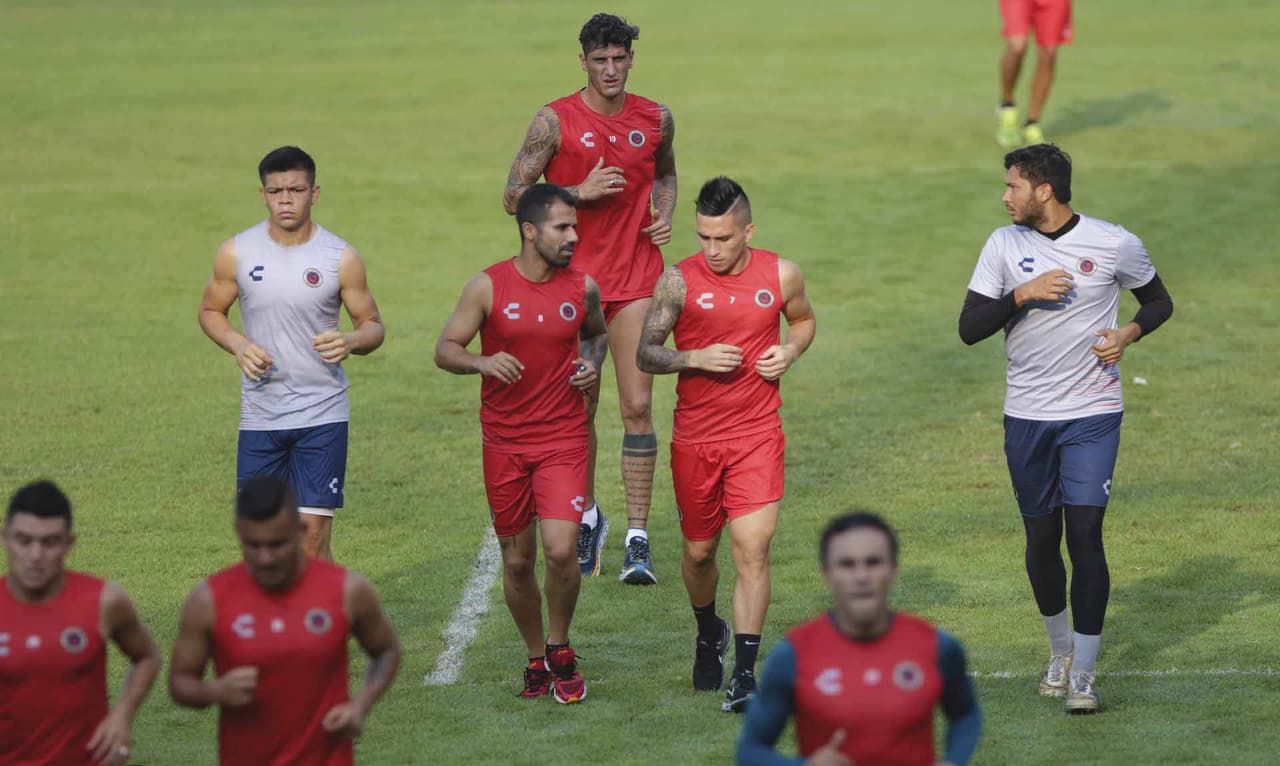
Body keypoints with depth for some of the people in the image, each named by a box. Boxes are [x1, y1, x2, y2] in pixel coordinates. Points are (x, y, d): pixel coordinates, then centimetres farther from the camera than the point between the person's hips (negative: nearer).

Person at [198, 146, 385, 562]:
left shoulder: (341, 258, -5)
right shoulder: (236, 253, -1)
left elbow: (373, 325, 3)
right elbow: (210, 311, 12)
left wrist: (351, 341, -20)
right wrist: (237, 345, -8)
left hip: (322, 416, -2)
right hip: (259, 415, 2)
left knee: (313, 537, -8)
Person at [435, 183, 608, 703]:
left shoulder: (583, 287, 1)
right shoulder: (488, 286, -6)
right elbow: (444, 349, -4)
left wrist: (593, 363, 0)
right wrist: (482, 362, -24)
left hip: (564, 439, 0)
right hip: (504, 442, 0)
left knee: (561, 550, -15)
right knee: (518, 560, 7)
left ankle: (560, 649, 9)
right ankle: (537, 659, 26)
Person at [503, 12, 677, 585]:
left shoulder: (656, 120, 5)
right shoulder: (555, 121, -5)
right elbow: (514, 196, -5)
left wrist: (664, 214, 5)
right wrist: (581, 191, -17)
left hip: (636, 277, 1)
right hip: (574, 278, -1)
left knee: (637, 405, -7)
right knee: (579, 407, 7)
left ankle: (637, 538, -5)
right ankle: (587, 514, 30)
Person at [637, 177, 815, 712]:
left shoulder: (781, 275, -1)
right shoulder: (679, 281, -5)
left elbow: (804, 319, 20)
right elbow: (645, 354, -3)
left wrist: (789, 351, -1)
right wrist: (696, 358, -20)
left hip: (757, 434, 0)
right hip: (694, 438, 1)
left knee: (752, 547, -13)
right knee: (699, 550, 13)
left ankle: (745, 673, -10)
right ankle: (709, 633, 43)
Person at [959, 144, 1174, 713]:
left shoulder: (1115, 244, -5)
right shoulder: (1004, 244, 1)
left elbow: (1159, 302, 11)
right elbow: (969, 328, -2)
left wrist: (1128, 334, -9)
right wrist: (1023, 294, -17)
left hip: (1092, 414, -3)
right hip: (1027, 416, 3)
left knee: (1085, 535, -11)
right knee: (1041, 539, 8)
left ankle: (1083, 674, -4)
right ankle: (1060, 649, 31)